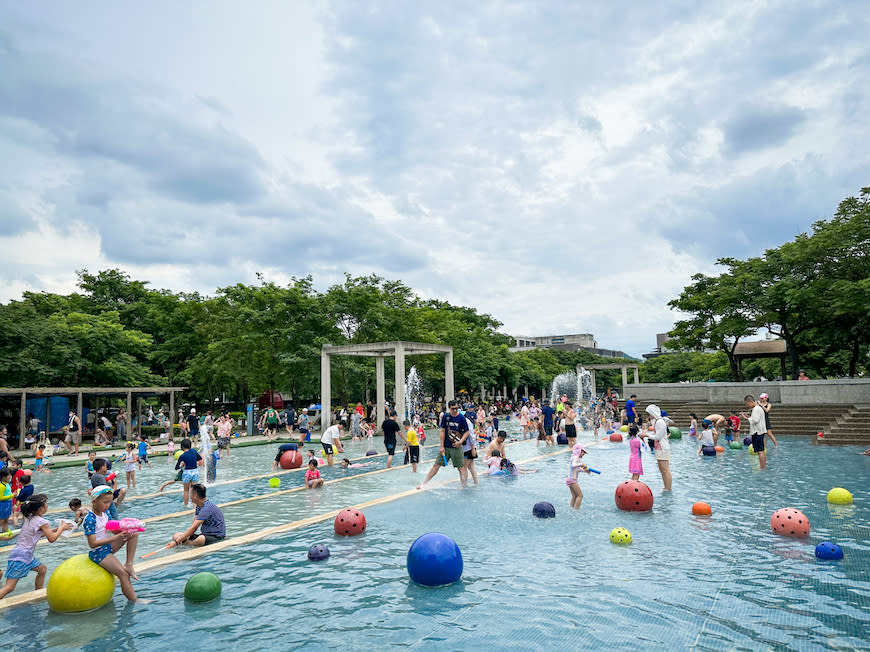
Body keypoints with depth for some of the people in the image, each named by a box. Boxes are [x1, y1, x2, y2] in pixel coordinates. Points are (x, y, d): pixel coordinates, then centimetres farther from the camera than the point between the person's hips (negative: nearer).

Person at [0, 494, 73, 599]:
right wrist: (62, 528, 7)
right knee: (9, 587, -11)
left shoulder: (29, 518, 10)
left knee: (42, 569, 23)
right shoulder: (42, 522, -15)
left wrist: (56, 529, 20)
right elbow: (51, 539, -6)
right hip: (21, 557, -10)